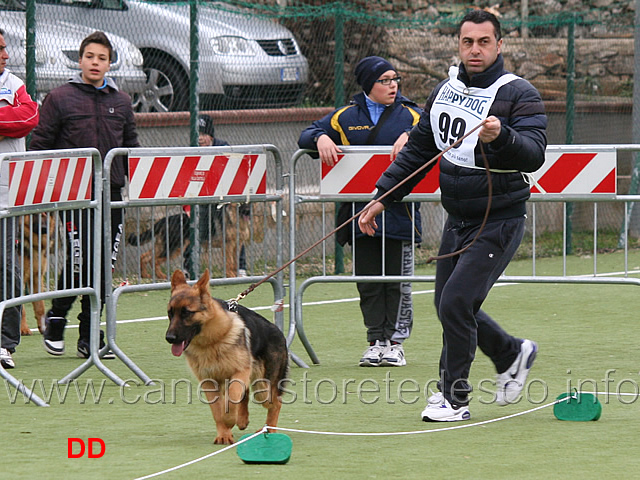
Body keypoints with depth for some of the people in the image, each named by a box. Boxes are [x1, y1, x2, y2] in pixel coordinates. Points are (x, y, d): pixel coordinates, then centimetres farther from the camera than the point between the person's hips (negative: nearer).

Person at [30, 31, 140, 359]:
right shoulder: (59, 99, 0)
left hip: (111, 193, 4)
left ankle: (89, 337, 9)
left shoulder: (121, 102, 14)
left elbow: (131, 148, 20)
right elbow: (40, 147, 0)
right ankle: (56, 318, 9)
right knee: (81, 257, -13)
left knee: (103, 264, 3)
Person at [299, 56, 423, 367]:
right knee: (368, 280, 2)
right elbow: (306, 136, 10)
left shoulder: (410, 115, 8)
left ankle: (395, 341, 5)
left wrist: (410, 136, -23)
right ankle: (376, 342, 7)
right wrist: (321, 138, -12)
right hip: (359, 211, 2)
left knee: (398, 280, -1)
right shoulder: (345, 117, 12)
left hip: (398, 211, -2)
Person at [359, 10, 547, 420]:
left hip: (499, 222, -7)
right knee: (449, 306, 11)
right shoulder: (445, 91, 9)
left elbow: (534, 154, -25)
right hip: (458, 221, 7)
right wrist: (382, 197, 13)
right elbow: (417, 150, 18)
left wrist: (500, 137, -44)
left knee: (456, 302, -15)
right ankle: (513, 354, 35)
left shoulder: (520, 94, -12)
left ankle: (455, 397, -1)